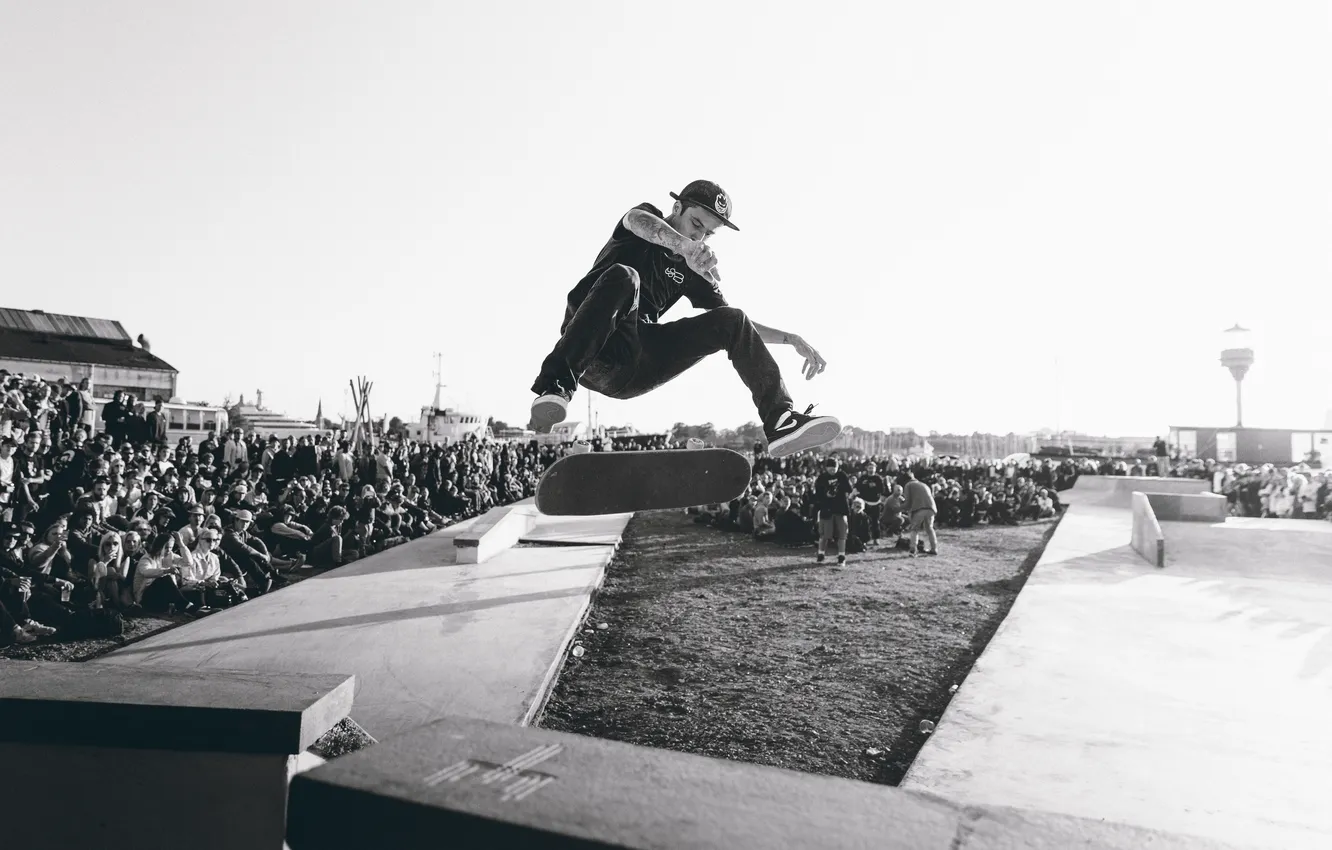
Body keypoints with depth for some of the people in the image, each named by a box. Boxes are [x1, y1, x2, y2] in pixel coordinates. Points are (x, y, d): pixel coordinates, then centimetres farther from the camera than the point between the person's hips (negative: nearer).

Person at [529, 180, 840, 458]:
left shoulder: (691, 271, 20)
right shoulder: (647, 219, 9)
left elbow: (739, 325, 23)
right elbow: (637, 220, -19)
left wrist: (791, 339, 10)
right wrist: (684, 245, -39)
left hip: (633, 369, 5)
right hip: (596, 350, -5)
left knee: (731, 321, -5)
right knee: (622, 276, -33)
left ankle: (781, 420, -17)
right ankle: (557, 385, -43)